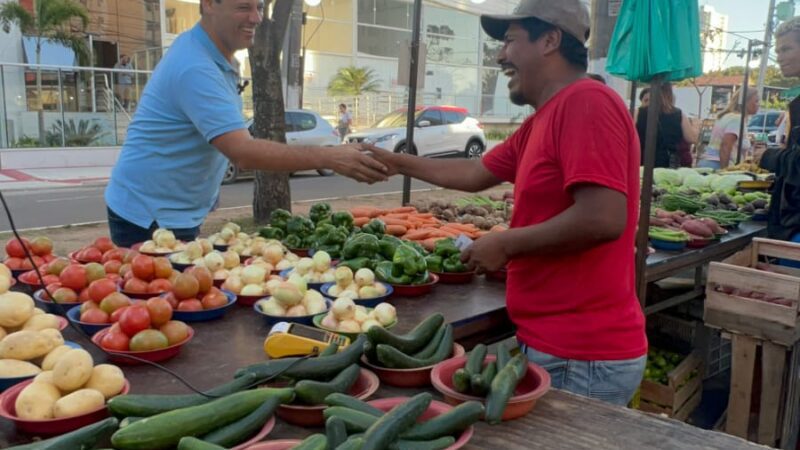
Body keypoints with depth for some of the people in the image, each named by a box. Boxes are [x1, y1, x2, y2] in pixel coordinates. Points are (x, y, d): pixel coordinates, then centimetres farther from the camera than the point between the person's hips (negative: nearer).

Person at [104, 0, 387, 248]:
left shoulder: (209, 56, 6)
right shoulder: (195, 68, -26)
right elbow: (242, 152, -35)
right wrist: (328, 158, -39)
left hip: (177, 213, 10)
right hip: (149, 216, -10)